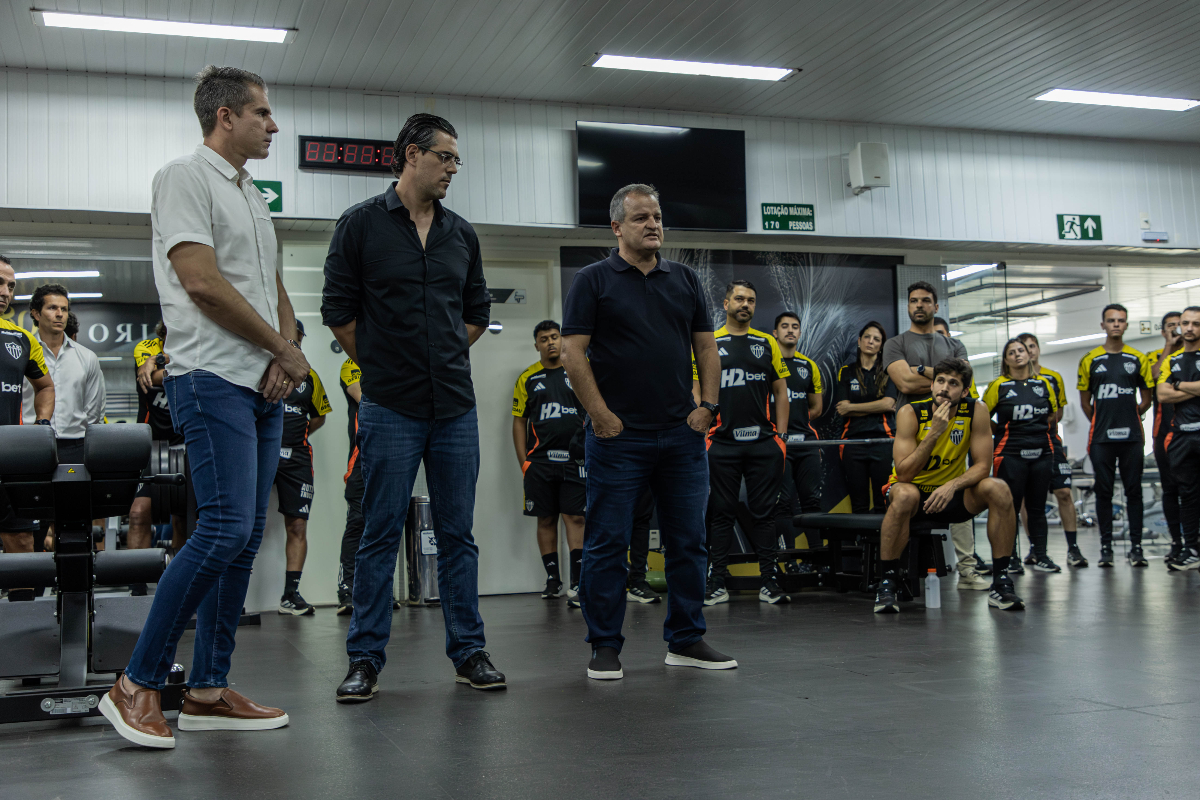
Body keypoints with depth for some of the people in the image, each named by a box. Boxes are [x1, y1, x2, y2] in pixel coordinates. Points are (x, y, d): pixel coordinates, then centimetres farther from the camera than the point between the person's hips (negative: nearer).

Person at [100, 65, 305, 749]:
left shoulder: (254, 196, 23)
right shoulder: (186, 178, -4)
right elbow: (203, 282, -15)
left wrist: (287, 355, 3)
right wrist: (283, 349, -8)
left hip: (266, 387, 9)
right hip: (214, 379, -9)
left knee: (246, 537, 6)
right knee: (225, 529, -16)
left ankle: (208, 692, 12)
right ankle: (138, 685, -5)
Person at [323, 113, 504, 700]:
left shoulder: (461, 233, 12)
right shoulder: (362, 223, 0)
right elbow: (338, 310, 1)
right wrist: (381, 365, 5)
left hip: (455, 406, 4)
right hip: (390, 408, -4)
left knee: (458, 532, 8)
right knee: (381, 534, 1)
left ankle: (469, 652, 16)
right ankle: (365, 659, 11)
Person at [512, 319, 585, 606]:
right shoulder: (527, 378, 8)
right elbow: (519, 421, 10)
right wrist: (523, 462, 3)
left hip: (574, 458, -1)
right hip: (540, 461, 2)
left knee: (574, 517, -5)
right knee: (546, 519, 6)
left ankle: (577, 582, -5)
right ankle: (553, 578, 17)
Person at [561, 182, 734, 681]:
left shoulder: (685, 280, 14)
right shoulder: (593, 280, 1)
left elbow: (706, 347, 15)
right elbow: (573, 353, -6)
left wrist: (707, 405, 3)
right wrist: (601, 416, -12)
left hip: (683, 434, 4)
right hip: (618, 436, -4)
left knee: (688, 541, 7)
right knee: (607, 544, 0)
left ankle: (686, 640, 19)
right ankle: (605, 647, 11)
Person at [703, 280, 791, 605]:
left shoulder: (767, 343, 10)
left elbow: (780, 392, 11)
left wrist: (781, 437, 3)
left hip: (763, 443, 1)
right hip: (722, 443, -1)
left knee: (765, 512, 4)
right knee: (721, 514, 4)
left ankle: (770, 583, 9)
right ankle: (716, 584, 9)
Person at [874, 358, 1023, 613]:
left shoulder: (976, 411, -12)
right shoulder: (910, 413, -18)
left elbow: (982, 465, -12)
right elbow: (903, 473, -25)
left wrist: (952, 486, -30)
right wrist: (934, 432, -33)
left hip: (951, 494, 3)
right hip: (914, 489, -3)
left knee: (999, 490, -23)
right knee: (904, 495, -37)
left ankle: (1001, 581, -13)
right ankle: (888, 581, -24)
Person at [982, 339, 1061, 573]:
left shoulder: (1044, 383, 9)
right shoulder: (999, 386, -2)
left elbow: (1053, 413, 22)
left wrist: (1039, 432, 13)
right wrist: (1001, 432, 6)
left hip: (1042, 454, 3)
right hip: (1010, 455, -3)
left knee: (1037, 507, 8)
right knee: (1011, 507, -1)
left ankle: (1041, 556, 13)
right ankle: (1010, 556, 8)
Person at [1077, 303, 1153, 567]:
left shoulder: (1138, 359, 6)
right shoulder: (1089, 361, 4)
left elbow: (1147, 398, 12)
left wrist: (1129, 417, 7)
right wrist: (1102, 422, 8)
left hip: (1131, 437, 0)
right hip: (1101, 437, 0)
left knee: (1134, 490, 2)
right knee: (1103, 491, 3)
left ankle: (1136, 546, 7)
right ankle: (1106, 547, 9)